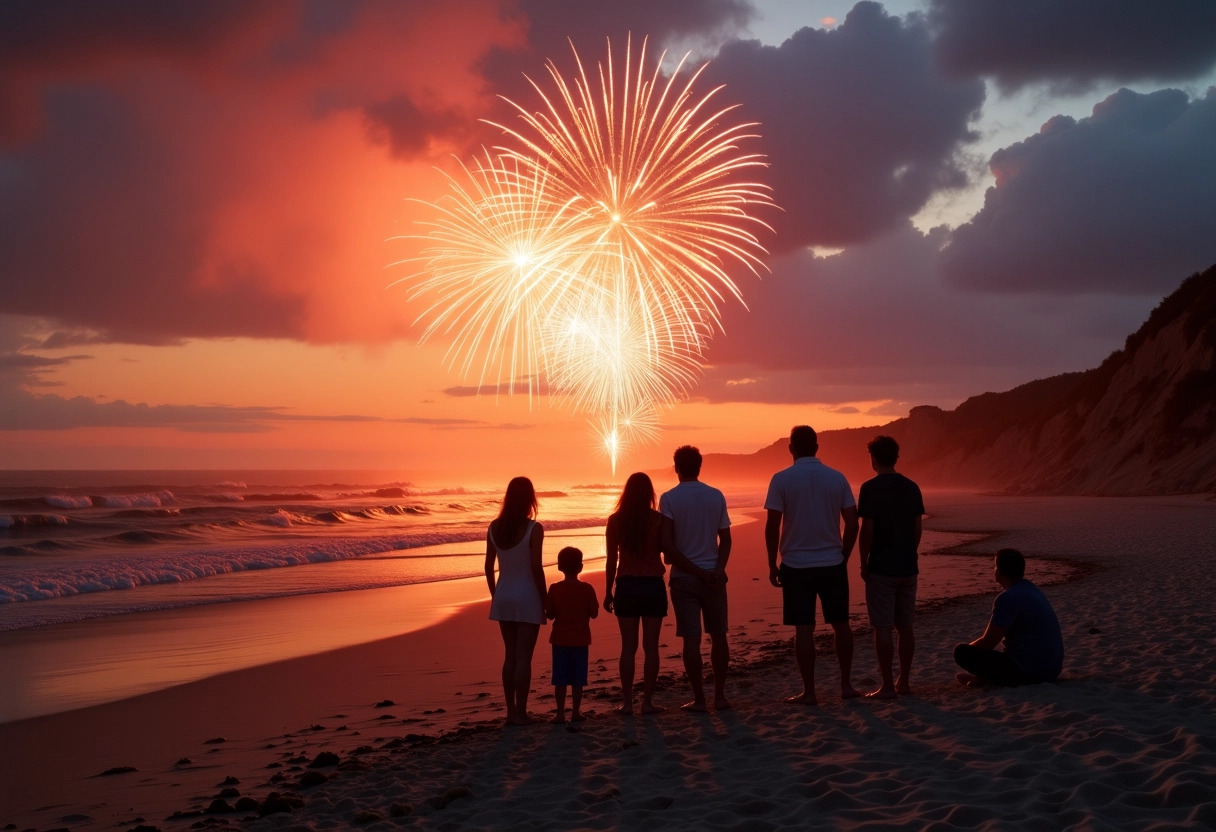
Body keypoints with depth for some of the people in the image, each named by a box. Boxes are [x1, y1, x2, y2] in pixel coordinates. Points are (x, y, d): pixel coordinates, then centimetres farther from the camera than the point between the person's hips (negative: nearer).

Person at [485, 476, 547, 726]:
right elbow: (536, 567, -15)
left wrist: (495, 596, 16)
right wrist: (544, 599, -5)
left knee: (509, 655, 14)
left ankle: (511, 711, 17)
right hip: (527, 597, -5)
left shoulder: (495, 527, 2)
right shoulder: (534, 529, -13)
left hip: (503, 597, 5)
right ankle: (520, 712, 3)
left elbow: (489, 567, 5)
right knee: (523, 657, 0)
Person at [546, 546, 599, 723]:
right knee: (578, 679, 6)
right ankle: (576, 712, 8)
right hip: (580, 640, 0)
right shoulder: (587, 589, -7)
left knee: (560, 679, 4)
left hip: (560, 640, 0)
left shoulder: (555, 589, -6)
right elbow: (594, 613, -5)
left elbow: (550, 614, -4)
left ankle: (560, 713, 4)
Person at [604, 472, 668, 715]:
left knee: (628, 646, 5)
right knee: (650, 646, 4)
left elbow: (611, 560, 1)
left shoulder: (615, 520, -2)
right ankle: (648, 701, 4)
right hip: (653, 585, -1)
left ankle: (627, 702, 5)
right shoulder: (658, 519, -6)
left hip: (626, 586, 1)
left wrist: (608, 592, 9)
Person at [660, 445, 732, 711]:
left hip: (683, 578, -2)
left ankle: (699, 698, 4)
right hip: (714, 576, 2)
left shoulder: (669, 498, -7)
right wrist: (718, 569, -8)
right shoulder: (716, 496, 3)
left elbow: (666, 545, -12)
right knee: (718, 636, 11)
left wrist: (696, 571, -9)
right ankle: (720, 695, 14)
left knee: (691, 639, 1)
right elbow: (725, 539, 0)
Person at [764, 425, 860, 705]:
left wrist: (772, 564, 1)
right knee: (840, 624, 13)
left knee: (804, 629, 2)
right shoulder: (837, 477, 1)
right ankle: (846, 685, 19)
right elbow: (852, 523, 1)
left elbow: (772, 526, -9)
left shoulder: (782, 479, -7)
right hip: (832, 563, 2)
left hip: (796, 565, -2)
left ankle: (809, 692, 6)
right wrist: (843, 557, 13)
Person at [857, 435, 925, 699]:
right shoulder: (912, 487, 6)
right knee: (905, 625, 12)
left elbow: (867, 531, -13)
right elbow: (917, 529, 8)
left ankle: (887, 686, 0)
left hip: (881, 568, -6)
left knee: (883, 628, -1)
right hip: (908, 567, 6)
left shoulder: (870, 488, -11)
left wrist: (863, 564, -3)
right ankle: (904, 681, 18)